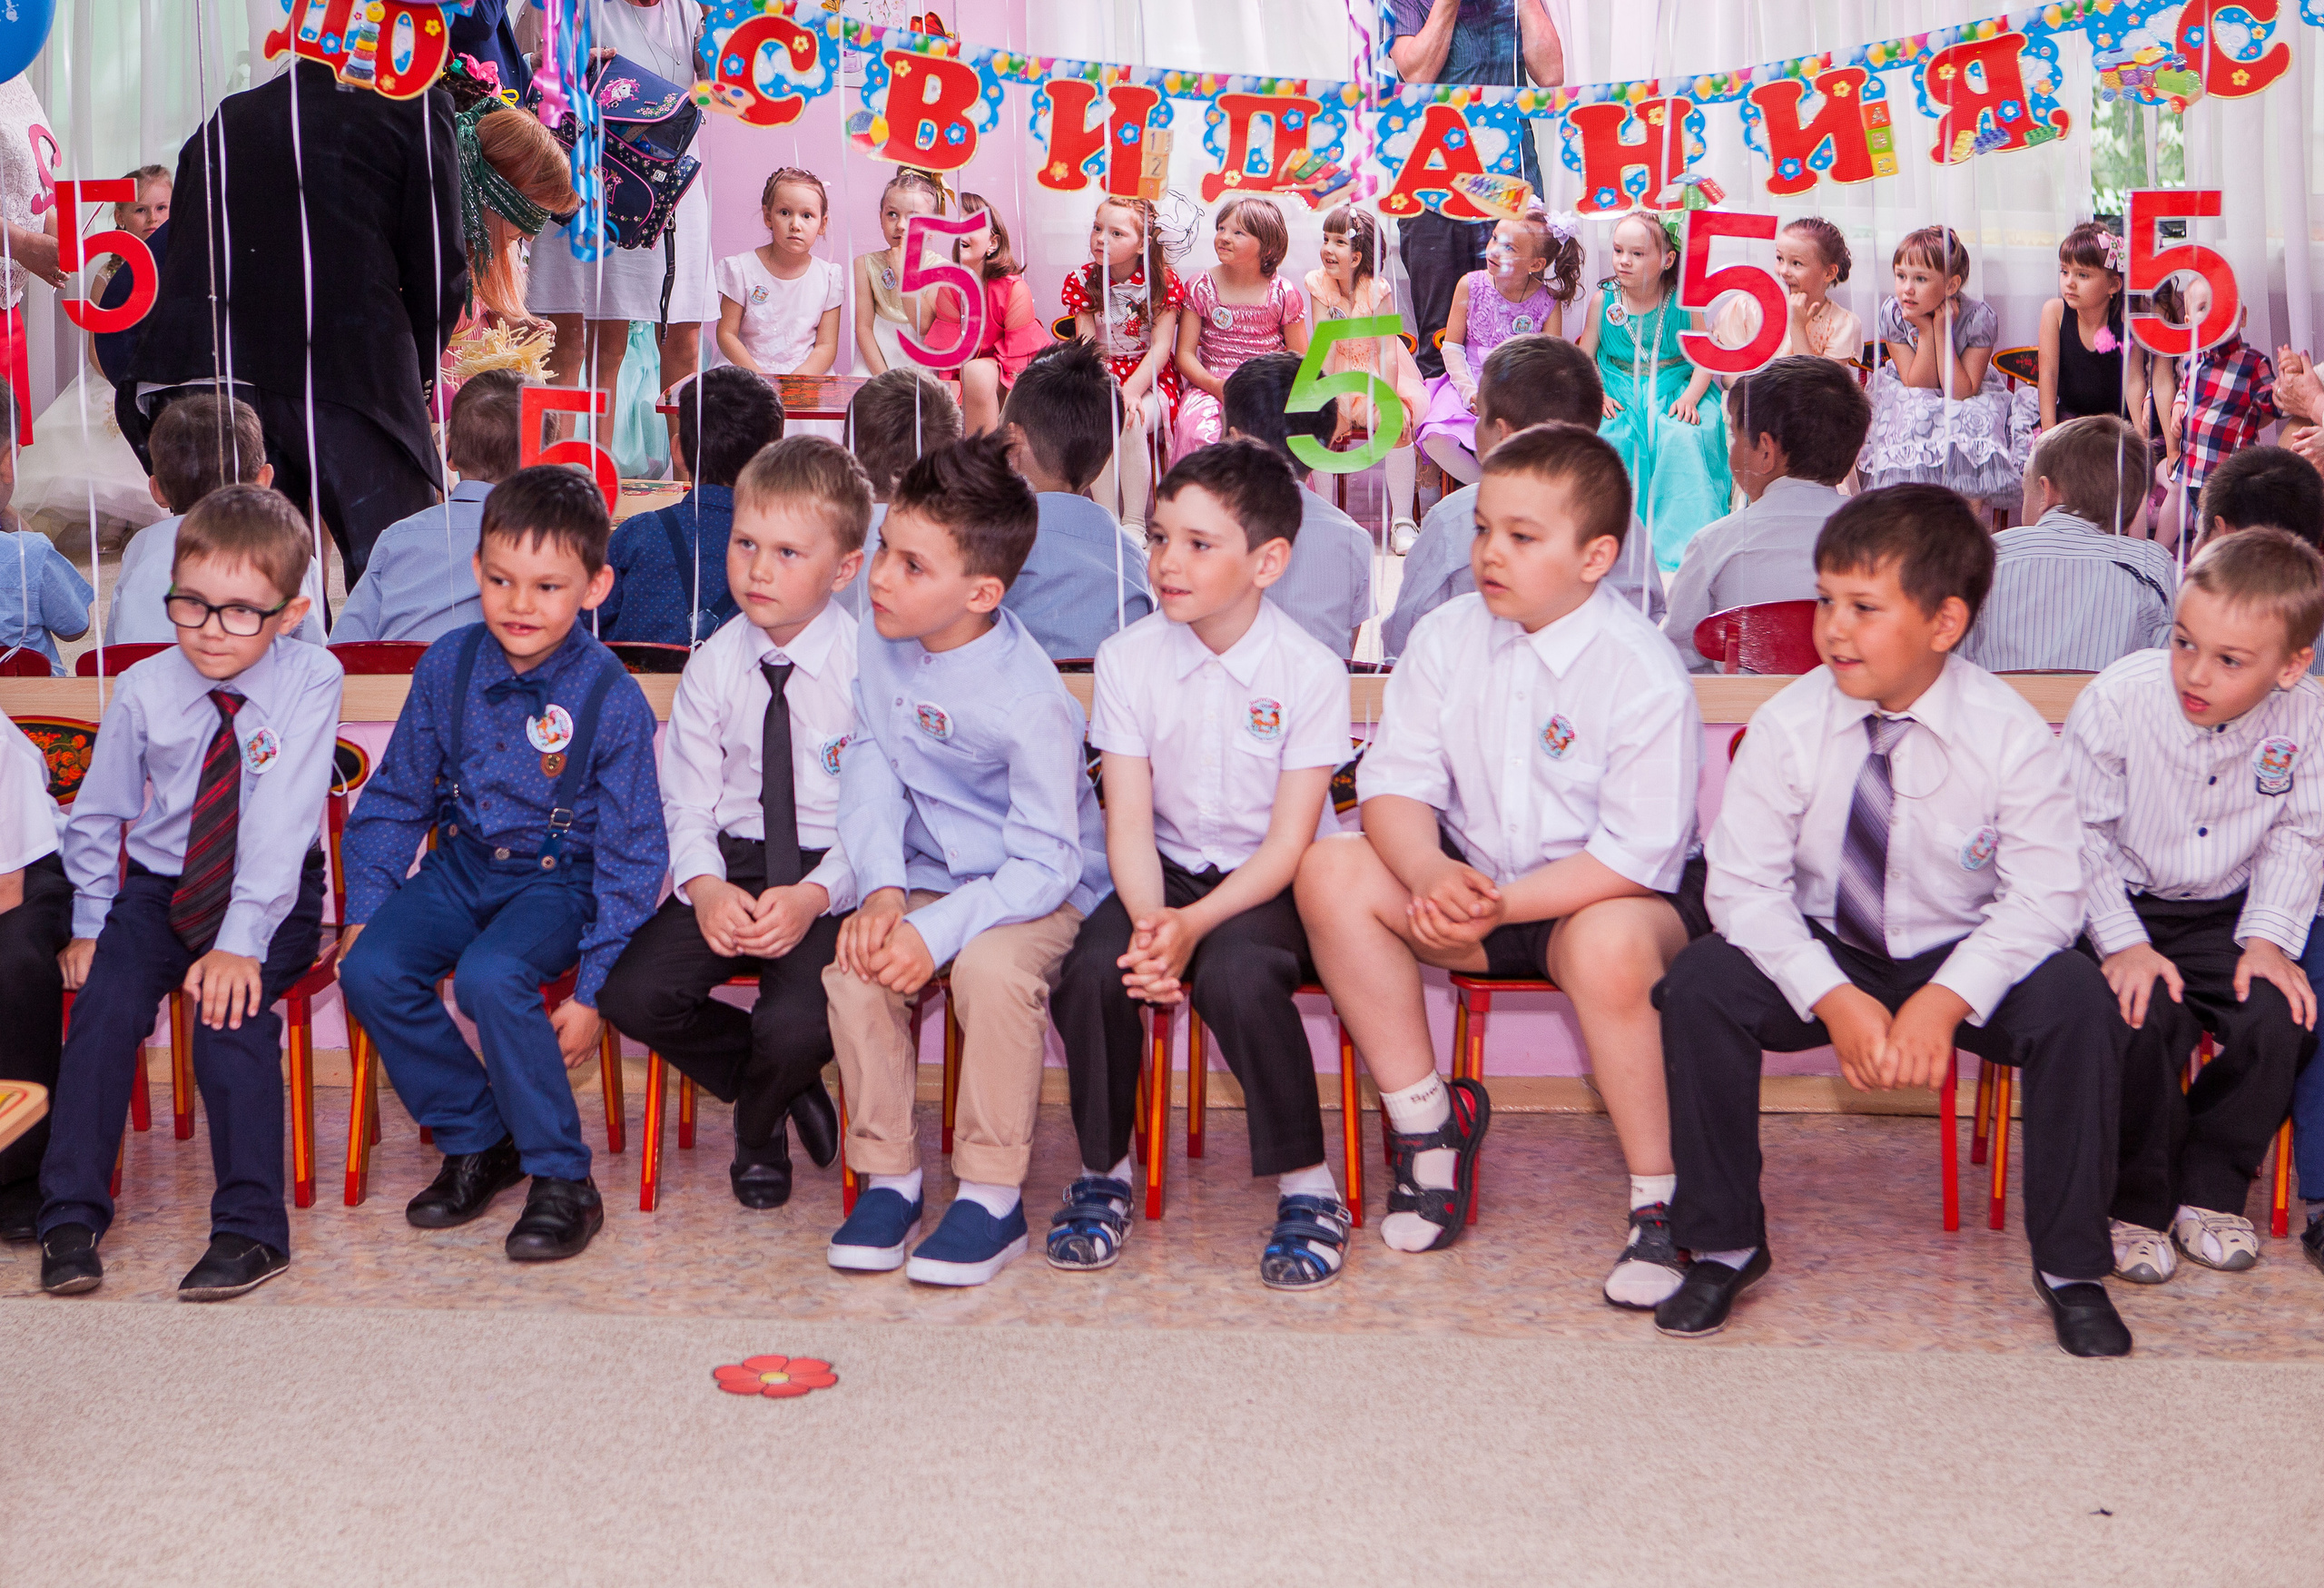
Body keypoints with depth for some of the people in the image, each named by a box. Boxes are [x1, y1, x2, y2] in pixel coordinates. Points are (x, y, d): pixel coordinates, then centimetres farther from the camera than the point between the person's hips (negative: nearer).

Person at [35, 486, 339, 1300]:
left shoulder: (309, 680, -15)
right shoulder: (144, 689, -6)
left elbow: (282, 818, -23)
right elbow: (96, 814, 8)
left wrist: (242, 939, -29)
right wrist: (90, 922, 4)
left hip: (272, 893, -3)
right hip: (158, 885, 3)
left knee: (230, 1005, -26)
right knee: (106, 1003, -19)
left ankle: (249, 1227, -18)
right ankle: (70, 1218, -11)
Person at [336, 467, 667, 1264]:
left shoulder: (611, 698, -13)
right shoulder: (447, 667, -2)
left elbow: (630, 854, -9)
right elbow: (396, 799, 11)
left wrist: (592, 988, -12)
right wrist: (365, 908, 3)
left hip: (559, 878, -5)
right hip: (462, 864, 5)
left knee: (492, 976, -33)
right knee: (370, 970, -20)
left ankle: (562, 1179, -15)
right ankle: (478, 1141, 3)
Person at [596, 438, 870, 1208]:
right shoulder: (714, 665, 4)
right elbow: (687, 805, 6)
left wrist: (815, 897, -26)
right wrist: (705, 888, -15)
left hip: (832, 876, -4)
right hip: (732, 864, 5)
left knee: (798, 1023, -28)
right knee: (631, 992, -16)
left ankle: (759, 1121, 12)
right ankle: (783, 1086, 12)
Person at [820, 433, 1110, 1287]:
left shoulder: (1029, 702, -25)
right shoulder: (882, 645, -5)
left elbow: (1047, 861, -23)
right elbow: (870, 767, 0)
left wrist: (939, 931, -33)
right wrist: (883, 887, -16)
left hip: (1041, 888, -6)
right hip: (929, 875, 6)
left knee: (992, 966, -34)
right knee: (854, 967, -21)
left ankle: (993, 1198, -18)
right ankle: (888, 1177, -3)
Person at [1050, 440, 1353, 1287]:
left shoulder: (1309, 670, -10)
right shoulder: (1128, 658, -3)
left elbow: (1289, 838, -12)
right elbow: (1129, 821, -6)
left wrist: (1195, 923, -27)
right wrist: (1150, 920, -26)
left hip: (1266, 884, -3)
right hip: (1166, 873, 3)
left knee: (1235, 975, -34)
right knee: (1093, 968, -26)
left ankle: (1308, 1188, -13)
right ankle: (1102, 1174, -1)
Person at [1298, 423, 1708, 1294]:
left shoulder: (1645, 674, -18)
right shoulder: (1445, 637, -3)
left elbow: (1638, 854, -21)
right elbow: (1397, 783, -6)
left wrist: (1497, 906, -30)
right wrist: (1430, 873, -28)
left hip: (1610, 894, -5)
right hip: (1471, 876, 5)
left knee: (1609, 944, -39)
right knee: (1331, 870, -18)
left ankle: (1658, 1199, -18)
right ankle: (1426, 1119, -3)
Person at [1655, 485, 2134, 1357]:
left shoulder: (2011, 735, -14)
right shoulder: (1789, 724, -13)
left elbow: (2043, 898, -15)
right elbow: (1743, 885, -13)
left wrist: (1944, 1002, -29)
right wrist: (1834, 1001, -26)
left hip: (1963, 959, -1)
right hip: (1822, 956, 1)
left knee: (2077, 1002, -29)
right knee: (1698, 982, -26)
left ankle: (2072, 1270, -10)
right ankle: (1723, 1247, -9)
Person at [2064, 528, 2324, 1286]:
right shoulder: (2116, 701, -18)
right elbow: (2081, 833, -11)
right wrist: (2121, 943, -19)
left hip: (2226, 912, 3)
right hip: (2120, 907, -3)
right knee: (2144, 1022, -28)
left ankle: (2209, 1191, 4)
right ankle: (2136, 1201, -3)